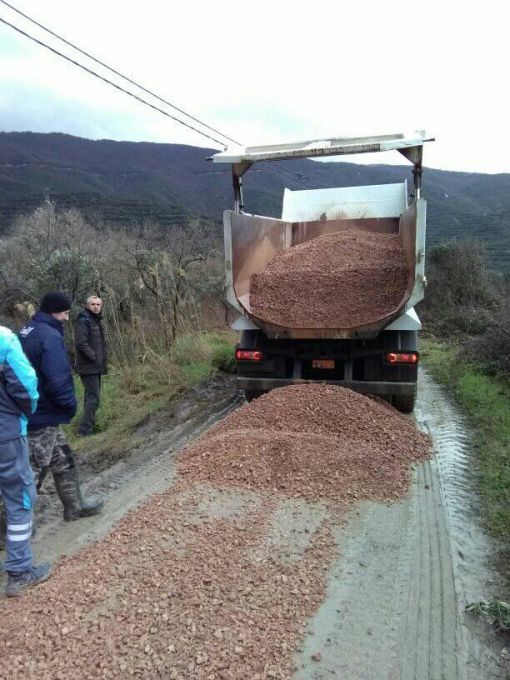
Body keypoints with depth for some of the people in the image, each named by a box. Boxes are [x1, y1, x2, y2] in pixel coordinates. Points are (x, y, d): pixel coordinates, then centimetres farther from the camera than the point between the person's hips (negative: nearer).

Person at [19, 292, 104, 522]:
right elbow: (56, 378, -28)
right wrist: (70, 403, -11)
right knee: (33, 470, 2)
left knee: (63, 463, 20)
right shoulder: (49, 335, -21)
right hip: (41, 415, -10)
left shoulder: (27, 331, 10)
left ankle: (75, 506, 32)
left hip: (30, 410, 10)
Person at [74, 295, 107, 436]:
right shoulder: (83, 320, -12)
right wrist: (94, 357, -18)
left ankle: (88, 426, 25)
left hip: (96, 366, 10)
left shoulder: (97, 320, 17)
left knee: (92, 396, 15)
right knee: (93, 398, -10)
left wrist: (103, 359, 10)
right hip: (88, 366, -10)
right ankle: (85, 429, -6)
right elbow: (81, 343, -21)